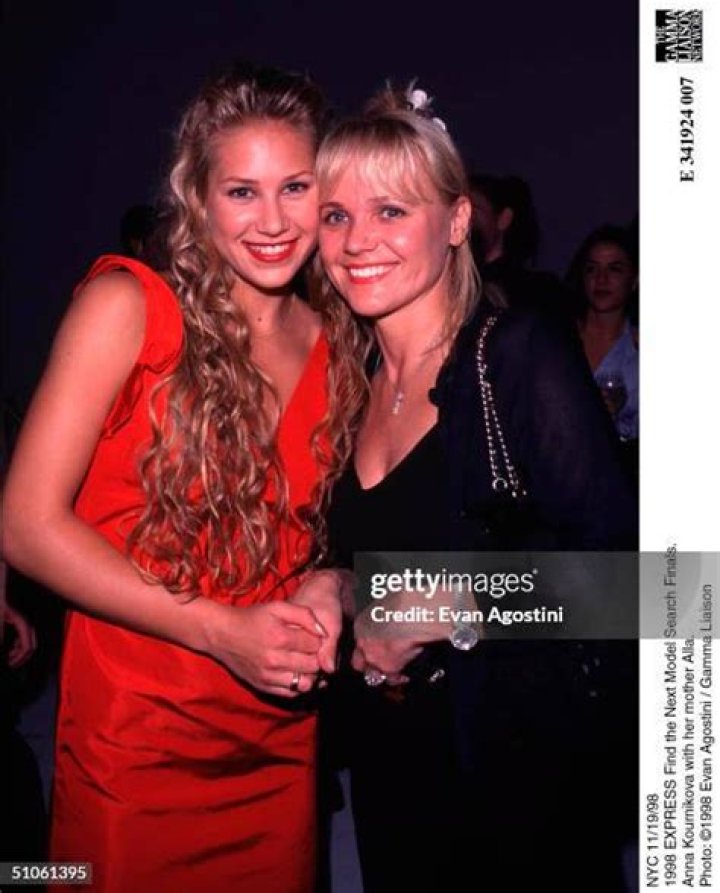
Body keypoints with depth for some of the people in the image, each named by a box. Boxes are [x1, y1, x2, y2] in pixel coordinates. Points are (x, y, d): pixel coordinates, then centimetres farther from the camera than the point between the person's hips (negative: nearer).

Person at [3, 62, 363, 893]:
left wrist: (326, 590, -7)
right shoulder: (127, 305, -10)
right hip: (136, 742, -4)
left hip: (280, 749, 5)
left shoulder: (335, 343, 4)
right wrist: (220, 631, -18)